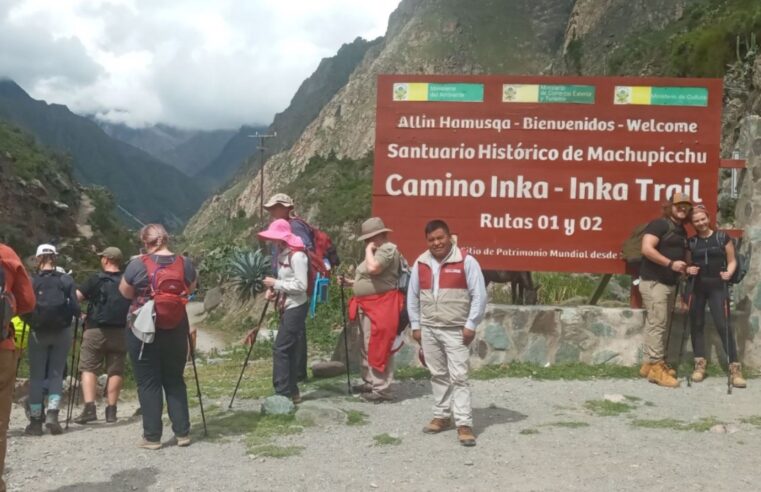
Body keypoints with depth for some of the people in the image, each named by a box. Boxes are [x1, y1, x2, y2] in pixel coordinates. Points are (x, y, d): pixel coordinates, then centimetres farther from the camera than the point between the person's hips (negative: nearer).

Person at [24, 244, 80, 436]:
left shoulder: (31, 281, -6)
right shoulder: (66, 279, -4)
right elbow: (75, 307, -9)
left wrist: (31, 319, 8)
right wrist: (77, 314, 11)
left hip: (38, 333, 0)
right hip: (62, 332, 1)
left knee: (36, 376, 9)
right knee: (56, 374, 10)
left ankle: (35, 421, 11)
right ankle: (52, 413, -5)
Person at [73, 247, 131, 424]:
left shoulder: (96, 280, -4)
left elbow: (76, 297, -9)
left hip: (95, 330, -3)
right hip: (119, 332, 3)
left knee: (88, 368, 2)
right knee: (115, 371, 6)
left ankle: (89, 408, -9)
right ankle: (111, 411, 7)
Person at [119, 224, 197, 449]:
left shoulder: (138, 265, -10)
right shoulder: (184, 264, -1)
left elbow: (125, 292, 3)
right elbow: (190, 289, 14)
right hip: (176, 331, 3)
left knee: (148, 383, 5)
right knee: (175, 380, 13)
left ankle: (152, 436, 7)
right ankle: (182, 432, 14)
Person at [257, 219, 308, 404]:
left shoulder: (297, 256, -17)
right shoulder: (282, 254, 11)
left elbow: (301, 286, -21)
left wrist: (276, 283, -17)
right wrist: (273, 289, 0)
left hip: (296, 308, -9)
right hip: (287, 307, 9)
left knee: (281, 349, -10)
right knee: (289, 350, 11)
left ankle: (283, 394, -6)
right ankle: (292, 392, 17)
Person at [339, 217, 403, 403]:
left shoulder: (388, 249, -12)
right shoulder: (377, 251, 20)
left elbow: (373, 269, -29)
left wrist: (369, 250, -13)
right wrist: (350, 282, 15)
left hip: (381, 306, -11)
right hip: (367, 306, 11)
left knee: (378, 347, -9)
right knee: (367, 347, 17)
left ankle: (382, 389, -5)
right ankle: (370, 382, 29)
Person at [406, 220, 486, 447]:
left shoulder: (466, 261, -8)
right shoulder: (420, 263, 6)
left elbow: (479, 295, -8)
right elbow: (412, 296, 13)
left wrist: (471, 325, -11)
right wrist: (415, 326, 9)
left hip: (456, 330, -5)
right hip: (428, 329, 5)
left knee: (459, 376, -6)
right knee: (438, 375, 13)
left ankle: (464, 424, -4)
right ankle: (442, 416, 25)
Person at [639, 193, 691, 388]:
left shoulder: (682, 231, 18)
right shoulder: (659, 224, -10)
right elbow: (646, 249, -21)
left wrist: (686, 268, 12)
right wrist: (671, 264, -23)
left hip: (670, 283, 10)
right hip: (654, 282, -9)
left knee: (663, 325, 10)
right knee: (657, 324, -11)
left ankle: (650, 363, 16)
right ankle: (656, 367, -8)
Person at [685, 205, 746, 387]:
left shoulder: (723, 237, 1)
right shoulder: (691, 242, 8)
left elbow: (732, 261, 4)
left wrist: (728, 273, -14)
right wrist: (688, 269, -5)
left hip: (717, 286, -3)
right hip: (696, 287, 3)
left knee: (723, 325, -9)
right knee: (696, 324, 4)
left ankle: (735, 367, -3)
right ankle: (700, 365, 14)